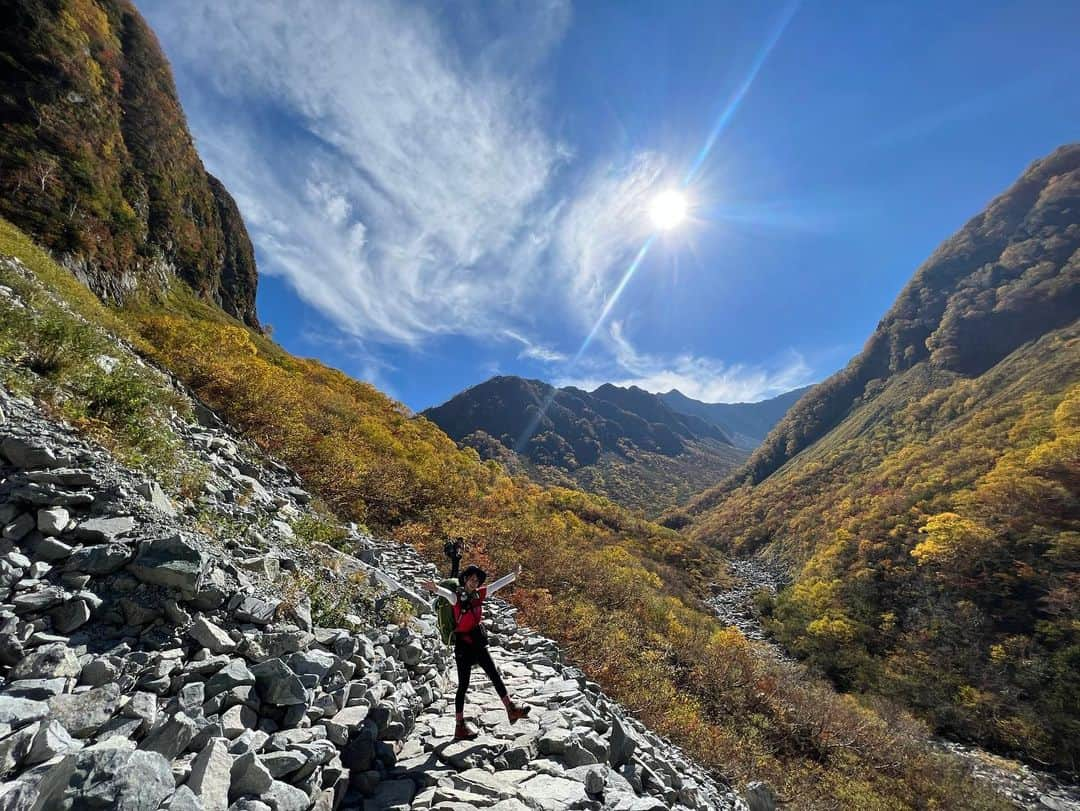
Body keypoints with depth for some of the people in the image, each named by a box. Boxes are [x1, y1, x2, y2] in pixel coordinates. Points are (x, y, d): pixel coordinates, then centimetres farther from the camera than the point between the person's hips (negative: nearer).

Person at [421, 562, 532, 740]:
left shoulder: (478, 594, 0)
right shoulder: (457, 597, -17)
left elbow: (496, 585, 8)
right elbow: (446, 593, -39)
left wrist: (514, 575, 10)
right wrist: (436, 588, -61)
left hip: (478, 642, 6)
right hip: (463, 644, -6)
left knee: (495, 676, 13)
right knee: (463, 685, 3)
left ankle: (511, 710, 25)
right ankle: (460, 727, 16)